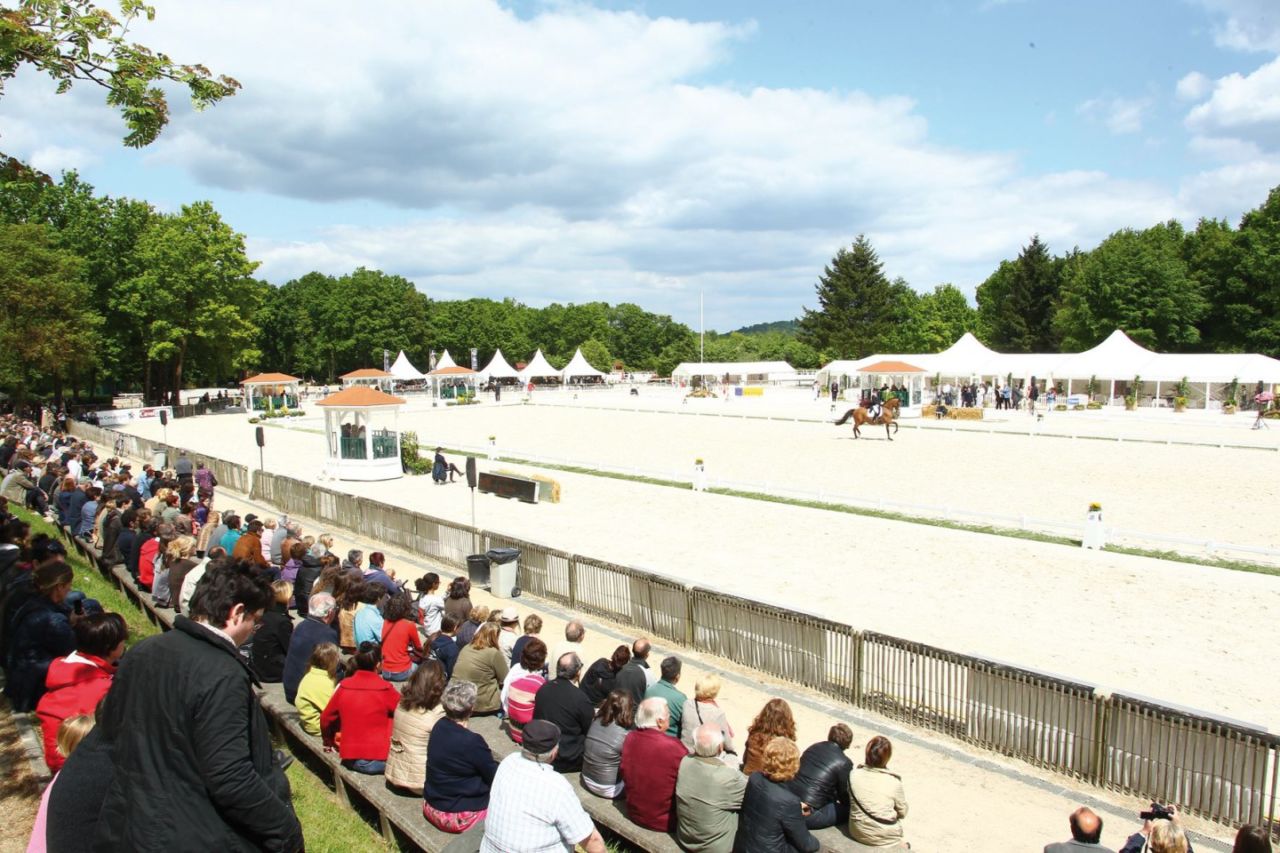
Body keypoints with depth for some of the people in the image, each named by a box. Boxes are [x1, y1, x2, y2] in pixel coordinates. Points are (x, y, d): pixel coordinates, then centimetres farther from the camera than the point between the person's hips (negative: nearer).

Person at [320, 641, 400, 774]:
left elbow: (326, 718, 12)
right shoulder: (384, 689, -13)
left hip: (350, 759, 6)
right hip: (378, 760, -6)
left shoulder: (344, 686, 0)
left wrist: (329, 741, 29)